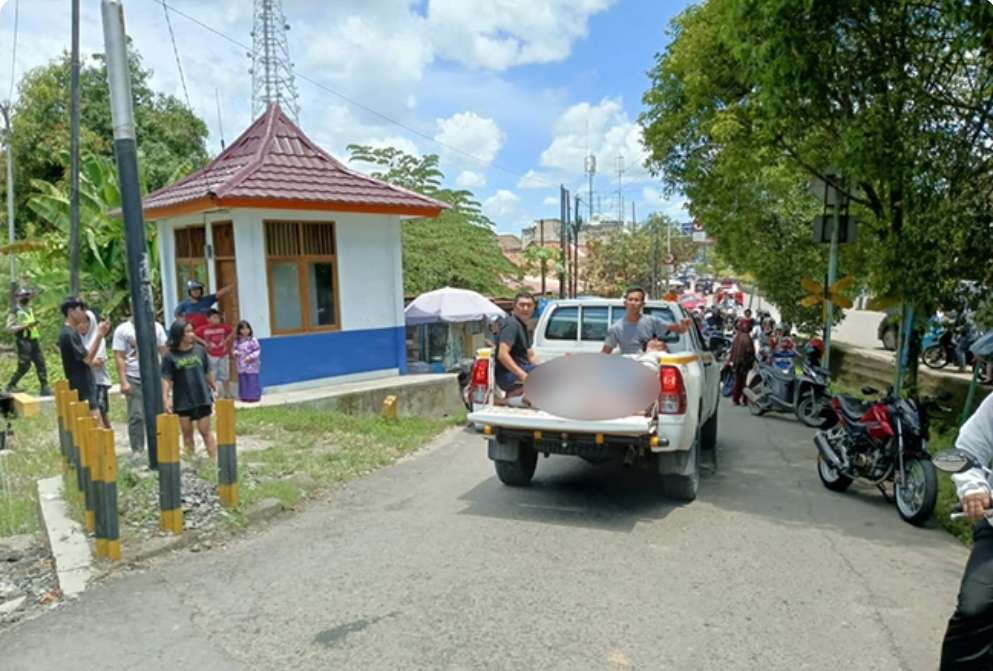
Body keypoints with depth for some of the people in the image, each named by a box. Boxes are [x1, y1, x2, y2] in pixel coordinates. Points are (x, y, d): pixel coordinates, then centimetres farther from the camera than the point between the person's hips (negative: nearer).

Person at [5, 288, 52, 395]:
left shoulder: (30, 309, 14)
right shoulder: (14, 312, -6)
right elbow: (9, 327, -12)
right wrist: (24, 326, -20)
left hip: (34, 340, 7)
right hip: (24, 342, -7)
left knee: (40, 363, 0)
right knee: (24, 366, -5)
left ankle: (45, 387, 0)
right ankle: (11, 385, 13)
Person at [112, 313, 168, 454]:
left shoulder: (157, 327, 7)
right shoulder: (122, 330, -1)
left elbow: (164, 352, 10)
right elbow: (119, 357, -3)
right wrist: (123, 381, -10)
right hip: (134, 379, -2)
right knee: (136, 416, 0)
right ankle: (137, 450, 10)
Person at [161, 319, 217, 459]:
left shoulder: (200, 350, 0)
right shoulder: (170, 356, -6)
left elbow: (208, 373, 7)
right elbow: (166, 379, -9)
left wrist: (214, 390, 11)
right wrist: (166, 399, -17)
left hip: (202, 398, 1)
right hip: (182, 402, -1)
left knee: (206, 431, 6)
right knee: (187, 433, 11)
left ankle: (214, 459, 9)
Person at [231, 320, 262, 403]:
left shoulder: (252, 340, -10)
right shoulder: (237, 341, 5)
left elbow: (257, 350, -9)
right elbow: (235, 349, 14)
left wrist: (251, 357, -20)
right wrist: (235, 353, -9)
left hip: (251, 365, -5)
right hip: (241, 365, 5)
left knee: (252, 381, -2)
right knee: (243, 381, 9)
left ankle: (254, 396, 7)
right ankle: (245, 396, 19)